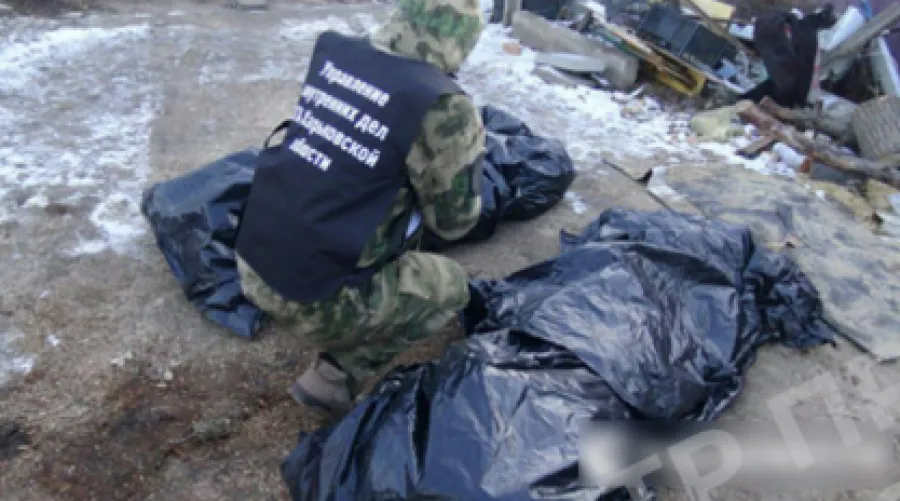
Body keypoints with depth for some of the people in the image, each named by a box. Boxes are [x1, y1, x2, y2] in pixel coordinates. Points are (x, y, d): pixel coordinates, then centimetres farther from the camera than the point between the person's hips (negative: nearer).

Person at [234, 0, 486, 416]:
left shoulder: (333, 54, 2)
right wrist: (467, 133, 11)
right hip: (309, 298, -6)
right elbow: (453, 221, -2)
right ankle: (337, 376, 7)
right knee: (451, 285, 16)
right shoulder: (443, 109, -17)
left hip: (250, 262, 7)